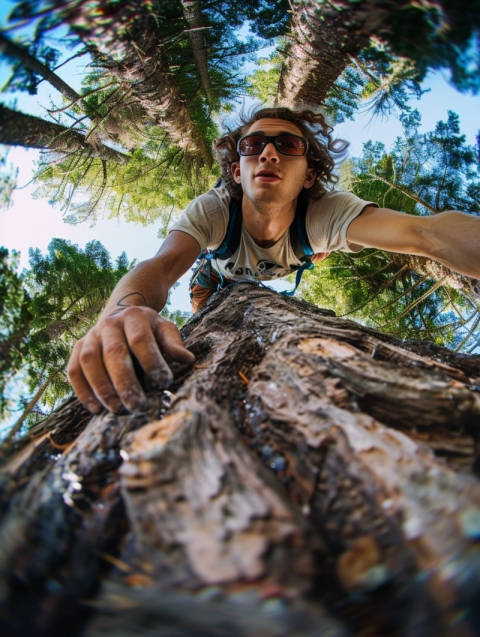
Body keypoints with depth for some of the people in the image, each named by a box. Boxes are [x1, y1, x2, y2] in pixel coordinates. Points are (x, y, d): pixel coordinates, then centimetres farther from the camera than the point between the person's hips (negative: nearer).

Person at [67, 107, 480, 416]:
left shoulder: (326, 214, -46)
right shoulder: (212, 211, -44)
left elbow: (426, 232, -65)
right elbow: (163, 265, -62)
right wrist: (126, 310, -88)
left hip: (284, 284, 1)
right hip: (225, 276, 0)